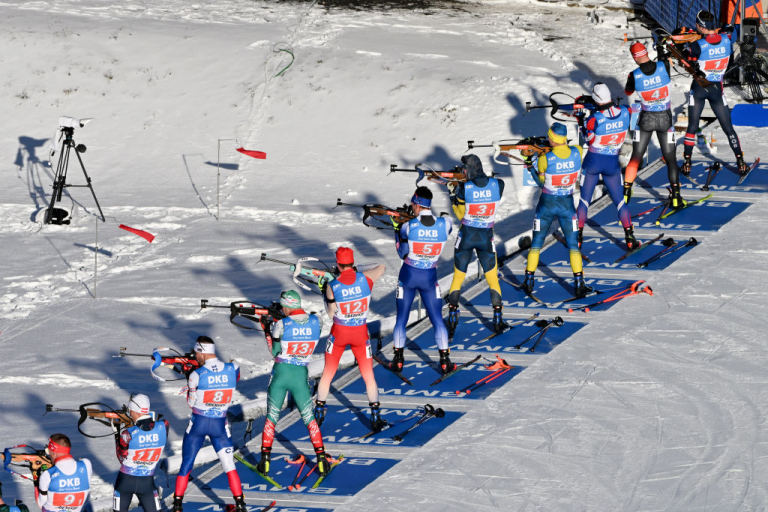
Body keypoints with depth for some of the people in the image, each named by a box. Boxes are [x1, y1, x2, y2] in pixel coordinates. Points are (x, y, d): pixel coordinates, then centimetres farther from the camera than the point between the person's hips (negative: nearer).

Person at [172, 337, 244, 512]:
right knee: (229, 465, 11)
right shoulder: (233, 369, -10)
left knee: (186, 465, 11)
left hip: (198, 423, -2)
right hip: (220, 425, 2)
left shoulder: (197, 375, -17)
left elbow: (191, 402, -7)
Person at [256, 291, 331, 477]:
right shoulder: (316, 322, -6)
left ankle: (265, 461, 9)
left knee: (271, 418, 11)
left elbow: (275, 352, -7)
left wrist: (267, 330, 4)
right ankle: (321, 459, 9)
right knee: (309, 419, 13)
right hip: (301, 376, 2)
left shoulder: (281, 324, -15)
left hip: (281, 373, -2)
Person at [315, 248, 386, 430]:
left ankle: (319, 414, 22)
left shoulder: (332, 286, -18)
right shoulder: (366, 278, -15)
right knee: (368, 376, 11)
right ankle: (375, 417, 11)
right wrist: (358, 271, 10)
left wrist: (325, 296, 4)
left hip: (339, 333, -1)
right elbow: (382, 268, 7)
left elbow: (331, 314, -9)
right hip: (360, 333, 1)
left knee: (327, 374, 15)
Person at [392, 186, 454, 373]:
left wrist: (397, 231, 5)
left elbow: (403, 253, -8)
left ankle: (398, 359, 17)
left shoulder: (408, 227, -19)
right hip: (430, 278, 1)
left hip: (408, 276, -1)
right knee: (437, 320, 11)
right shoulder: (445, 225, -15)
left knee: (401, 319, 14)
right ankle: (444, 361, 8)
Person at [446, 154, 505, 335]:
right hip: (486, 238, 1)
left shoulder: (464, 189, -17)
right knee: (492, 278, 16)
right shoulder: (498, 185, -11)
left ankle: (452, 320, 8)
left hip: (466, 236, -1)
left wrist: (452, 194, 4)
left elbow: (460, 215, -6)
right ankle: (497, 319, 10)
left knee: (458, 277, 11)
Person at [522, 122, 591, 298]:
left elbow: (541, 183, -7)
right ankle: (579, 283, 5)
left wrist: (530, 167, 5)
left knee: (536, 242, 15)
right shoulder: (577, 153, -14)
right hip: (567, 204, 2)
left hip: (546, 204, -1)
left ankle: (529, 281, 21)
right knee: (573, 244, 11)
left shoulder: (545, 159, -21)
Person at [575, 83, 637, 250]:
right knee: (619, 200, 14)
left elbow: (588, 137, -9)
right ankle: (629, 237, 8)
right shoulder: (624, 112, -13)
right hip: (613, 164, 3)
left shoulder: (594, 119, -23)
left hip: (593, 162, -3)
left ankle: (578, 237, 14)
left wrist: (581, 120, 3)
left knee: (583, 199, 13)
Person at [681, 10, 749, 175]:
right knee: (728, 127, 11)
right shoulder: (726, 40, -13)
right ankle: (740, 162, 10)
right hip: (717, 88, 2)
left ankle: (687, 162, 13)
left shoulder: (697, 46, -23)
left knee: (692, 126, 12)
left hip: (698, 88, -2)